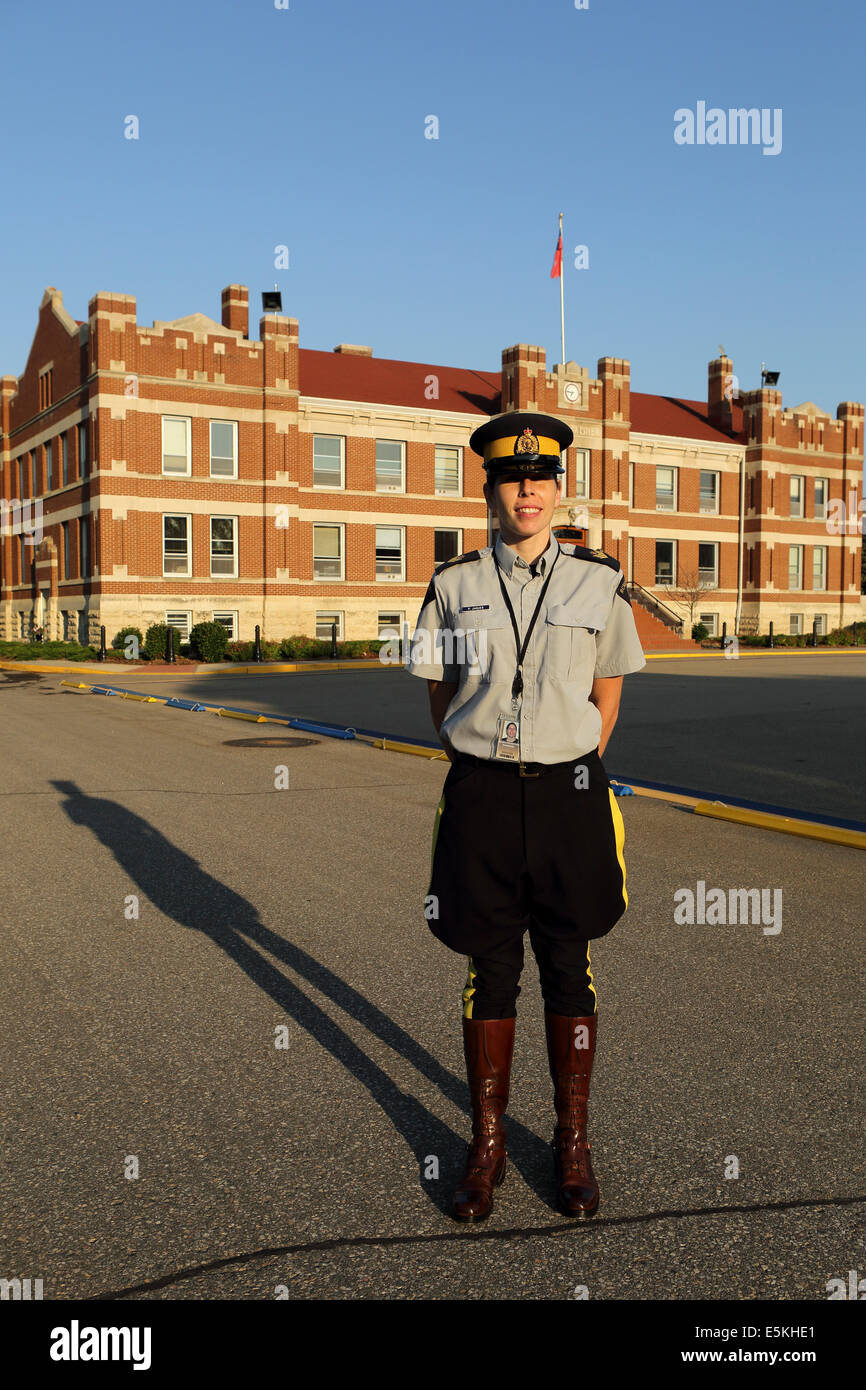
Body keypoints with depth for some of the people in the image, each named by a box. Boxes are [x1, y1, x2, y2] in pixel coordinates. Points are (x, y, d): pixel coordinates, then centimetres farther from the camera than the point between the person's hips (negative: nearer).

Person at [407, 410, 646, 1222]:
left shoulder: (598, 583, 3)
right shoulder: (454, 585, 2)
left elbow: (606, 695, 13)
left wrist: (568, 775, 8)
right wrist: (488, 770, 8)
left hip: (568, 794, 0)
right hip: (481, 796, 0)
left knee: (569, 970, 9)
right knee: (490, 970, 8)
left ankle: (572, 1142, 26)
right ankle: (487, 1144, 24)